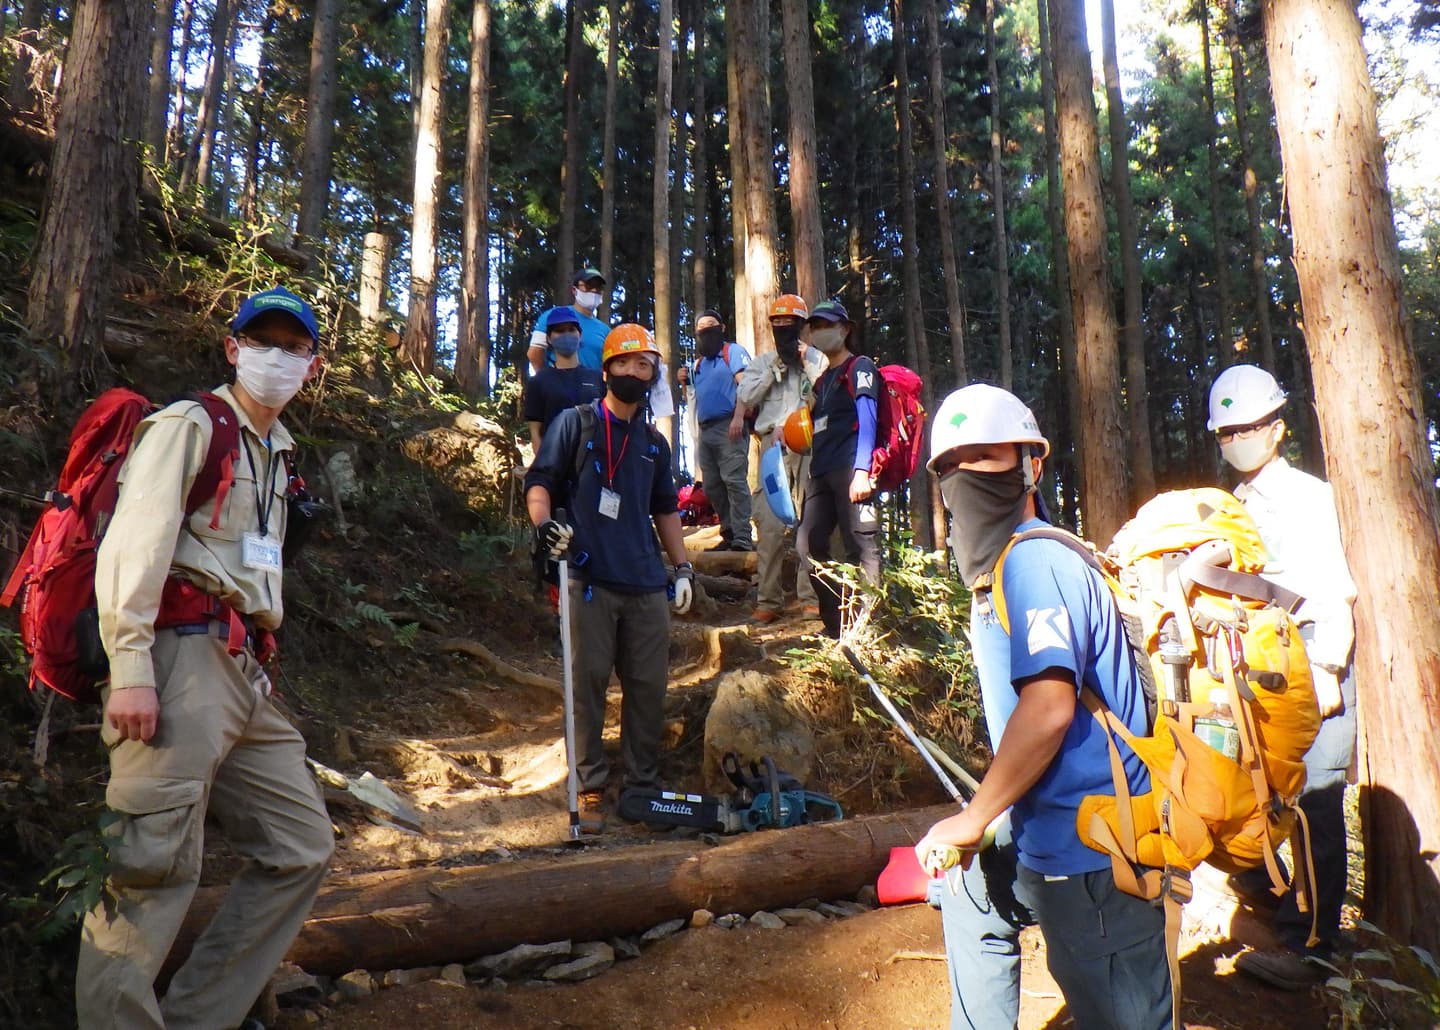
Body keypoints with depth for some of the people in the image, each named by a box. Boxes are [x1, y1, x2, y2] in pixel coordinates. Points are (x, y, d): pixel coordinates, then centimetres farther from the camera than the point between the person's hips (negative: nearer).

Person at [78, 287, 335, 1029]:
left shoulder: (274, 454, 23)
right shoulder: (189, 425, -1)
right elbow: (133, 545, -12)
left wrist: (254, 669, 16)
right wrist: (129, 670, -20)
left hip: (241, 671, 9)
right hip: (181, 658, -9)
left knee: (302, 847, 9)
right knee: (157, 865, -11)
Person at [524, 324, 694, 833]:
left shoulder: (654, 443, 19)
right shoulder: (575, 424, 5)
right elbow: (539, 480, 0)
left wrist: (682, 567, 20)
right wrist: (544, 524, -19)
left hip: (647, 585, 5)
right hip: (590, 580, -4)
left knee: (649, 687, 5)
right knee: (589, 684, -2)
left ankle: (644, 784, 18)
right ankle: (591, 790, 8)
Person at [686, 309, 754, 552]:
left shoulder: (733, 352, 3)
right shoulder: (698, 363, 25)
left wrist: (738, 417, -22)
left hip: (729, 426, -8)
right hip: (705, 430, 8)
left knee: (734, 480, -15)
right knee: (712, 486, 7)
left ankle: (742, 537, -17)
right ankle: (729, 534, 13)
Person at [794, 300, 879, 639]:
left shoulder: (859, 367, 2)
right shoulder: (823, 379, 26)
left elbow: (867, 419, -9)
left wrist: (862, 470, -18)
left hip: (850, 471, -9)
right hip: (821, 474, 9)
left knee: (861, 548, -9)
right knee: (809, 544, 3)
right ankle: (835, 623, 11)